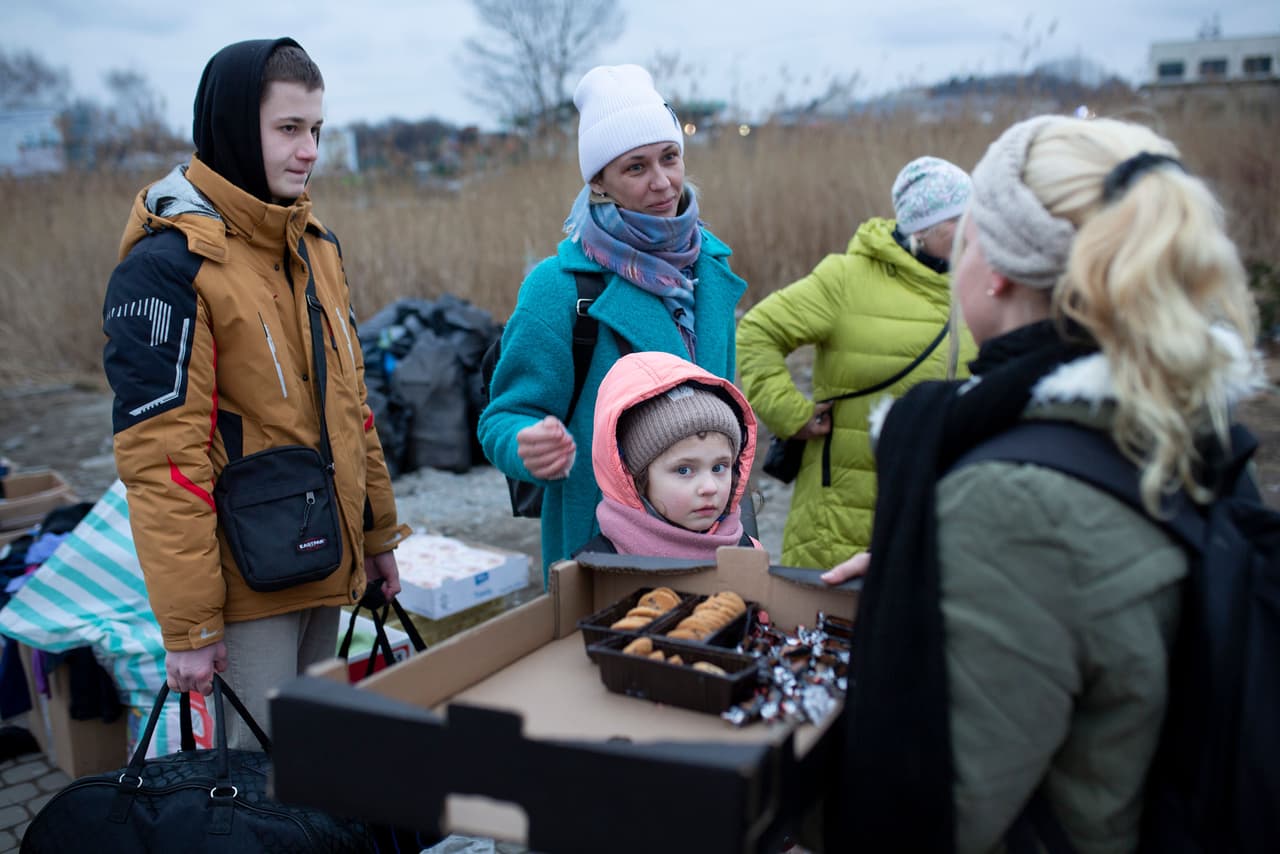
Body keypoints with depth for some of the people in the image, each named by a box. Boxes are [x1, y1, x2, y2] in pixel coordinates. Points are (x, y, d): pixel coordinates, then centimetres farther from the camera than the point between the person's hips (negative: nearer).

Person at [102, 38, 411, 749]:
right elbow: (161, 457, -18)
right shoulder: (168, 264, -15)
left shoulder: (316, 244, 9)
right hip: (247, 583, -7)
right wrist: (187, 623, -18)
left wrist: (377, 533, 15)